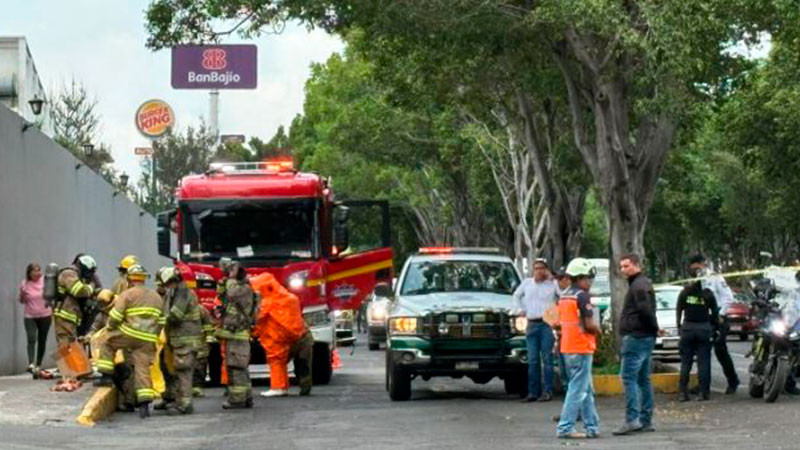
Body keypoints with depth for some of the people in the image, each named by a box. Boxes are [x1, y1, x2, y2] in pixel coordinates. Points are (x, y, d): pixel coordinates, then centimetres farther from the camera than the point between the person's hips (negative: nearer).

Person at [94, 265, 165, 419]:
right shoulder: (156, 297, 17)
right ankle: (144, 403, -8)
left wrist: (109, 328, 13)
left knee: (108, 344, 22)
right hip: (147, 341, 4)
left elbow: (115, 316, -5)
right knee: (142, 369, 2)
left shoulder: (127, 295, -1)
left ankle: (107, 376, 14)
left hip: (128, 334, -4)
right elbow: (161, 322, 19)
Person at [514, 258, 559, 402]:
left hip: (547, 324, -3)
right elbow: (516, 295, 29)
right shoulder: (527, 283, 13)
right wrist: (522, 309, 20)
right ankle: (533, 392, 5)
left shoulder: (552, 284, 2)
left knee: (547, 359, -5)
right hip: (532, 324, 4)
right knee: (532, 360, 3)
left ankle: (547, 392, -3)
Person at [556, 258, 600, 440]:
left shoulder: (564, 296, 14)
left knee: (587, 390, 15)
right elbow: (590, 324, -19)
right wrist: (597, 330, 3)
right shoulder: (582, 296, -13)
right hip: (581, 348, -9)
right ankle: (565, 428, -7)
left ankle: (592, 427, 17)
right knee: (577, 389, -5)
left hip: (567, 348, 9)